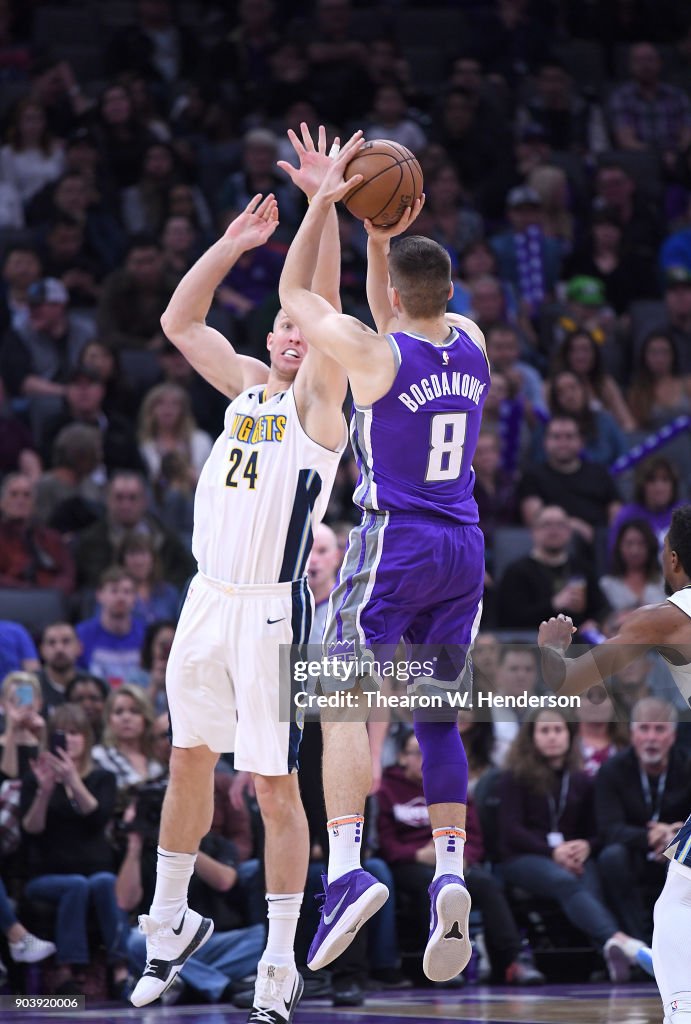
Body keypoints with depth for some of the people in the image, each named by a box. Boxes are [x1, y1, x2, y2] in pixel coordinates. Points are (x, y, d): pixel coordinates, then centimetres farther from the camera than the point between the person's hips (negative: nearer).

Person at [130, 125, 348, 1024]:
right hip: (208, 600, 6)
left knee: (274, 783, -5)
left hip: (270, 608, -6)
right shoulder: (246, 386, 15)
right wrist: (235, 243, 10)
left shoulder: (318, 400, -2)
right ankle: (169, 922, 29)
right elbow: (179, 320, 16)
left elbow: (327, 308, -15)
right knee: (190, 762, 15)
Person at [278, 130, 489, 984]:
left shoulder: (372, 355, -13)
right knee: (437, 719, 10)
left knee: (346, 705, -7)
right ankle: (451, 873, -4)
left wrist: (325, 201, 5)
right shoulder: (471, 344, 4)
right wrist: (380, 238, 15)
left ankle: (346, 867, -23)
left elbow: (293, 291, 2)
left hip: (392, 546, -6)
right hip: (463, 552, 6)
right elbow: (400, 319, 24)